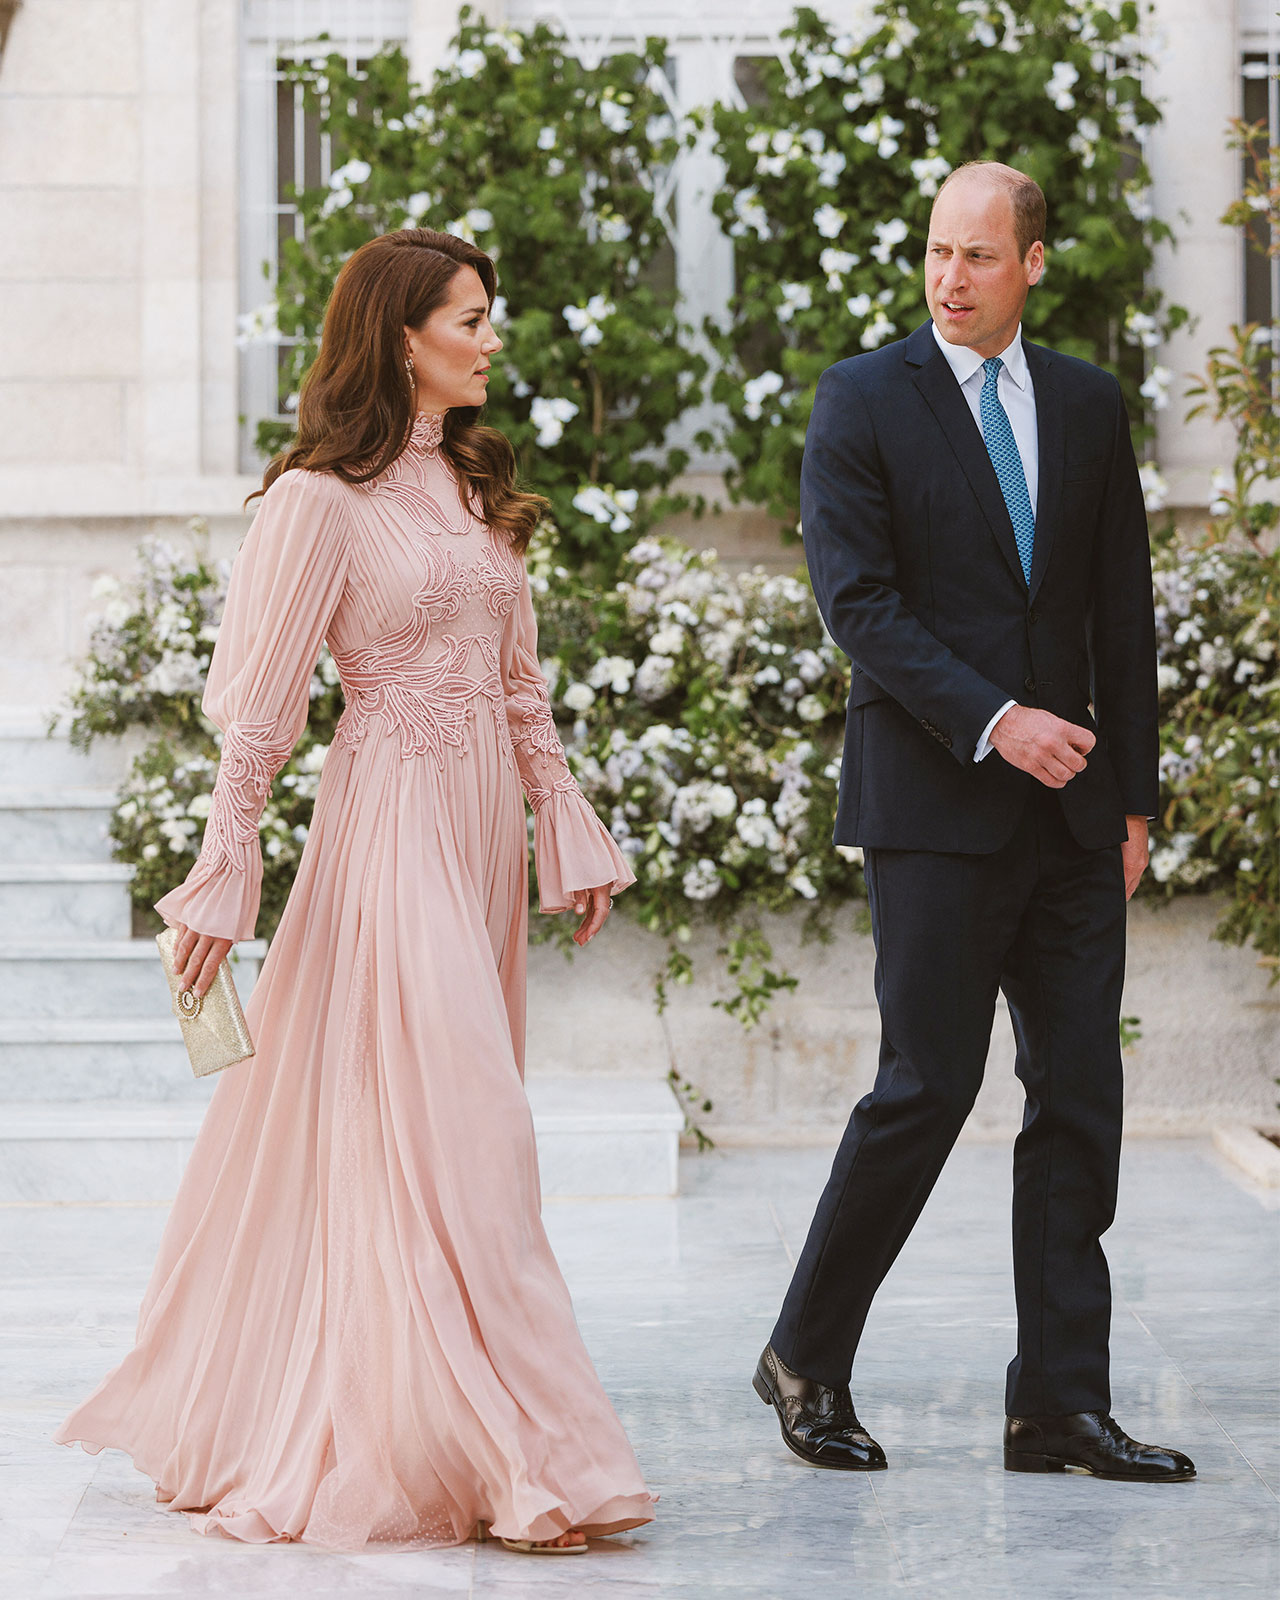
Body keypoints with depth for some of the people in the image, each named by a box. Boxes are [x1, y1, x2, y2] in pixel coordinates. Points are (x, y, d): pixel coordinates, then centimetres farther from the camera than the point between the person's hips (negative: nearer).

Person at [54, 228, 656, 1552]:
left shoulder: (473, 487, 15)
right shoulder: (323, 501, -8)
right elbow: (259, 709, -9)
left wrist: (569, 831, 13)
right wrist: (222, 882, -10)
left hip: (483, 826, 8)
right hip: (393, 818, -8)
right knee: (456, 1141, -10)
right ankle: (515, 1459, -9)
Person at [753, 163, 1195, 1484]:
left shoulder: (1089, 406, 12)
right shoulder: (862, 401, -1)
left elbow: (1124, 613, 14)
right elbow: (859, 601, -9)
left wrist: (1133, 796, 10)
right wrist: (994, 720, -18)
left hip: (1070, 807, 5)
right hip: (935, 807, -5)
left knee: (1080, 1099, 2)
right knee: (928, 1086, -6)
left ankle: (1060, 1406, 8)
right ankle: (806, 1360, 11)